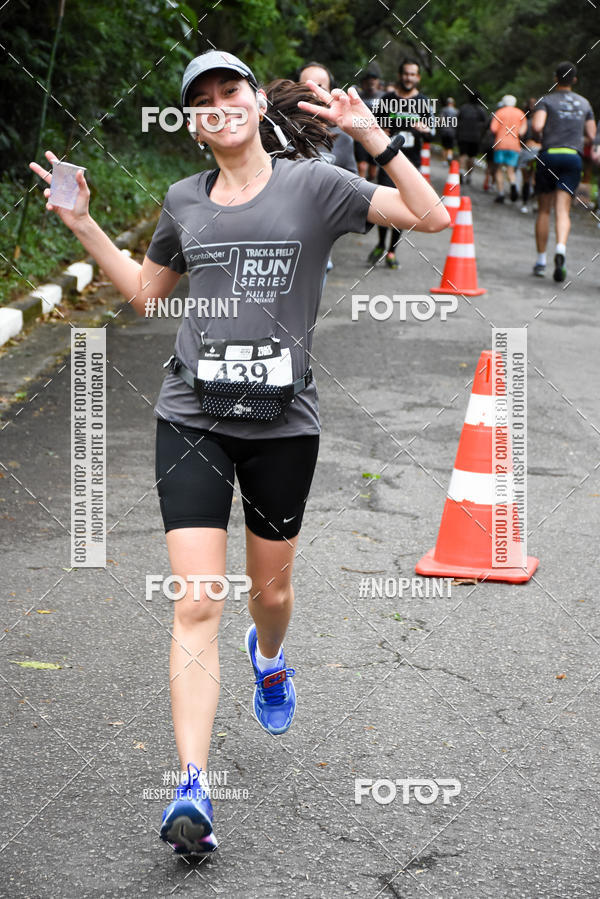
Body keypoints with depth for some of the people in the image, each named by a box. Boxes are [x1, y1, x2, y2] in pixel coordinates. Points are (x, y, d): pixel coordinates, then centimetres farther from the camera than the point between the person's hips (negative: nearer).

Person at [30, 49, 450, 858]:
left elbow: (432, 218, -7)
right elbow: (146, 293, 24)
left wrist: (374, 138, -16)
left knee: (270, 589, 17)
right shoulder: (185, 201, 9)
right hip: (192, 419, 1)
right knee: (197, 604, -10)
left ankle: (269, 660, 55)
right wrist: (84, 226, 14)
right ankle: (193, 790, -13)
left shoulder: (312, 183, 0)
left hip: (282, 423, -1)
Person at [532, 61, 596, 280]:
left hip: (549, 155, -2)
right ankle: (561, 248, -34)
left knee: (544, 210, 8)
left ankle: (540, 261, 10)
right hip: (574, 156, 2)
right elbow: (591, 134, 14)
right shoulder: (583, 103, 13)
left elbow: (537, 126, -14)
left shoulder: (547, 100, 1)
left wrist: (536, 123, 8)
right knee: (563, 210, -6)